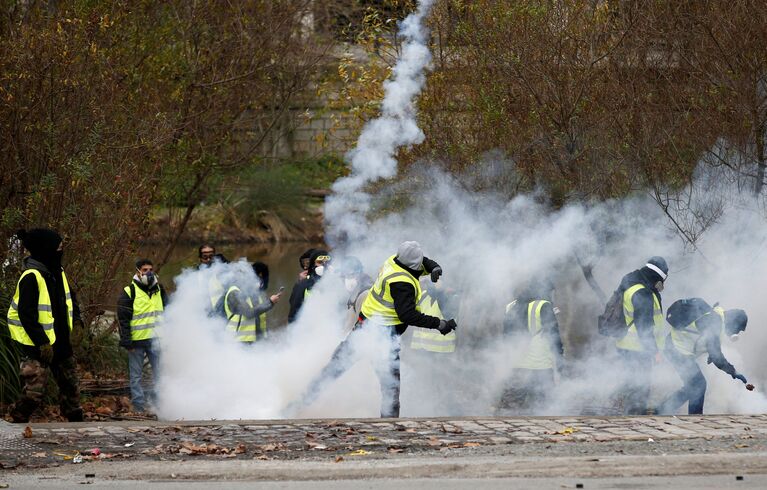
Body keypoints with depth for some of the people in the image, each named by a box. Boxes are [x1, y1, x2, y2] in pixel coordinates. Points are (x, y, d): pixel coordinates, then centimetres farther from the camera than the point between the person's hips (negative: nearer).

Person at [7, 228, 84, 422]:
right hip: (38, 346, -9)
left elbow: (70, 299, 24)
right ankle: (17, 421, -1)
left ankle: (75, 419, 29)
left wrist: (76, 320, 8)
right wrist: (42, 343, -23)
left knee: (69, 383, 17)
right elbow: (26, 315, -22)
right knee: (34, 389, -14)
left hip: (61, 341, 9)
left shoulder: (58, 273, 8)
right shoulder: (31, 278, -20)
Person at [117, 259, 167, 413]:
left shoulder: (159, 290, 12)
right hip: (137, 341, -4)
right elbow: (123, 319, -5)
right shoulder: (129, 292, -3)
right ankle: (139, 407, 7)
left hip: (156, 340, 4)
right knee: (136, 376, 3)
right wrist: (126, 341, -11)